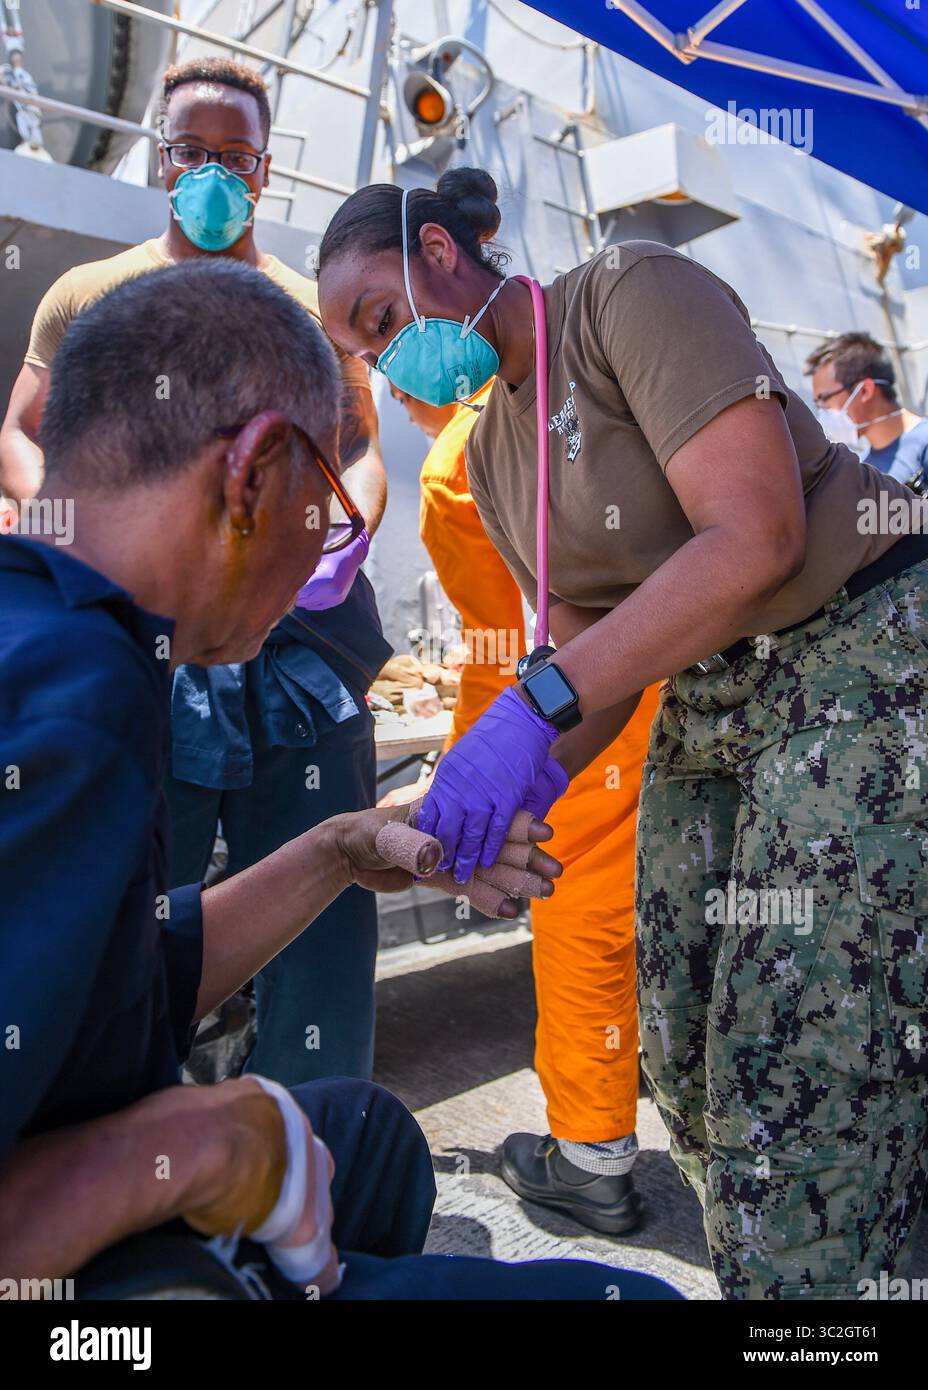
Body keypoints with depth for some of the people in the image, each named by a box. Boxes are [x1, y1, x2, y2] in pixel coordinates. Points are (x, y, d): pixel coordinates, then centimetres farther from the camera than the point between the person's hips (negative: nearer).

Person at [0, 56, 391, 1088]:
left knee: (318, 907, 4)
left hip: (303, 632, 1)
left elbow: (359, 449, 17)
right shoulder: (90, 294, 15)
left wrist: (347, 529, -6)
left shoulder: (313, 308, 18)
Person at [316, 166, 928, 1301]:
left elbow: (757, 536, -22)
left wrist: (537, 705, -27)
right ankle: (749, 1270, 31)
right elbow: (599, 658, 10)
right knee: (687, 1064, 9)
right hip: (701, 706, 8)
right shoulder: (489, 454, 13)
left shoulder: (630, 291, -9)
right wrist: (525, 784, -9)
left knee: (798, 1092, -8)